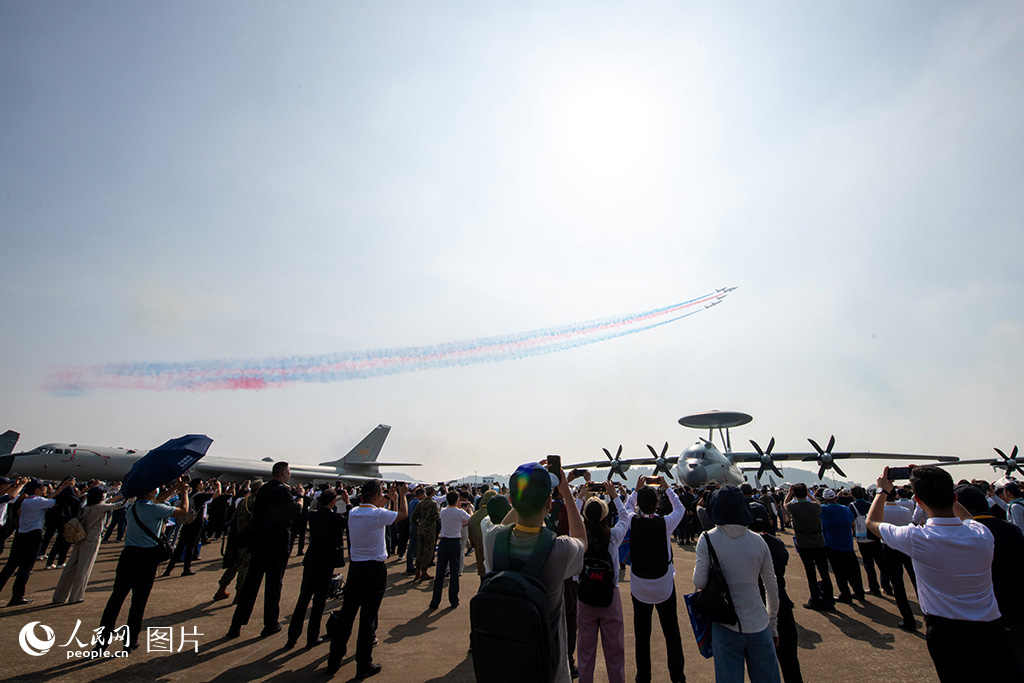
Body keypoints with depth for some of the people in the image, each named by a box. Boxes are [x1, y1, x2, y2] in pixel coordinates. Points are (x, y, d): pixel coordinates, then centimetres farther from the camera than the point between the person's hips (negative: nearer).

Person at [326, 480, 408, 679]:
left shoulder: (353, 513, 0)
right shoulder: (378, 514, -18)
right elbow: (403, 514, -4)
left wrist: (389, 498, 22)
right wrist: (401, 495, 10)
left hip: (355, 568, 6)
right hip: (374, 571, -6)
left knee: (346, 615, 16)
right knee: (368, 618, 5)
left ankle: (334, 662, 28)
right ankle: (364, 666, 17)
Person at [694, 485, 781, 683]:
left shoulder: (708, 539, -11)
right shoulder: (758, 541, -2)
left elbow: (699, 583, -13)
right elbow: (772, 588, 7)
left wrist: (697, 566, 9)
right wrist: (773, 626, 19)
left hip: (726, 626, -3)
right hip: (758, 625, 3)